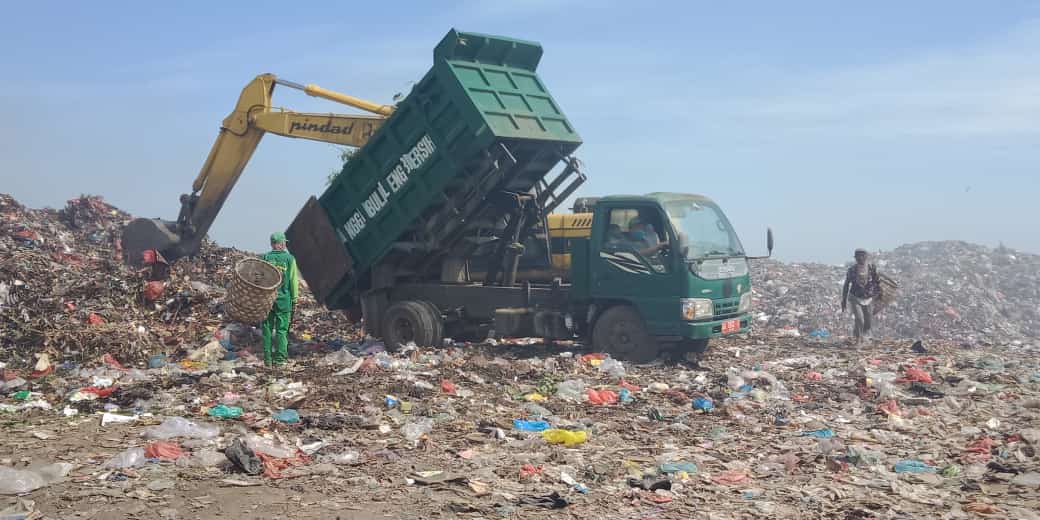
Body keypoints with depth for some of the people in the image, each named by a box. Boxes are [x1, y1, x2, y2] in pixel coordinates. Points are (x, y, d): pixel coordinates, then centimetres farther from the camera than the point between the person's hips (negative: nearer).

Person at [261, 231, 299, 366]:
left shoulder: (265, 258, 2)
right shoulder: (289, 259, -3)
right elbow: (293, 280, -3)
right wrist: (294, 299, 3)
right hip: (283, 299, -2)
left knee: (267, 328, 8)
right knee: (282, 329, 3)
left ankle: (267, 358, 10)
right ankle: (279, 358, 0)